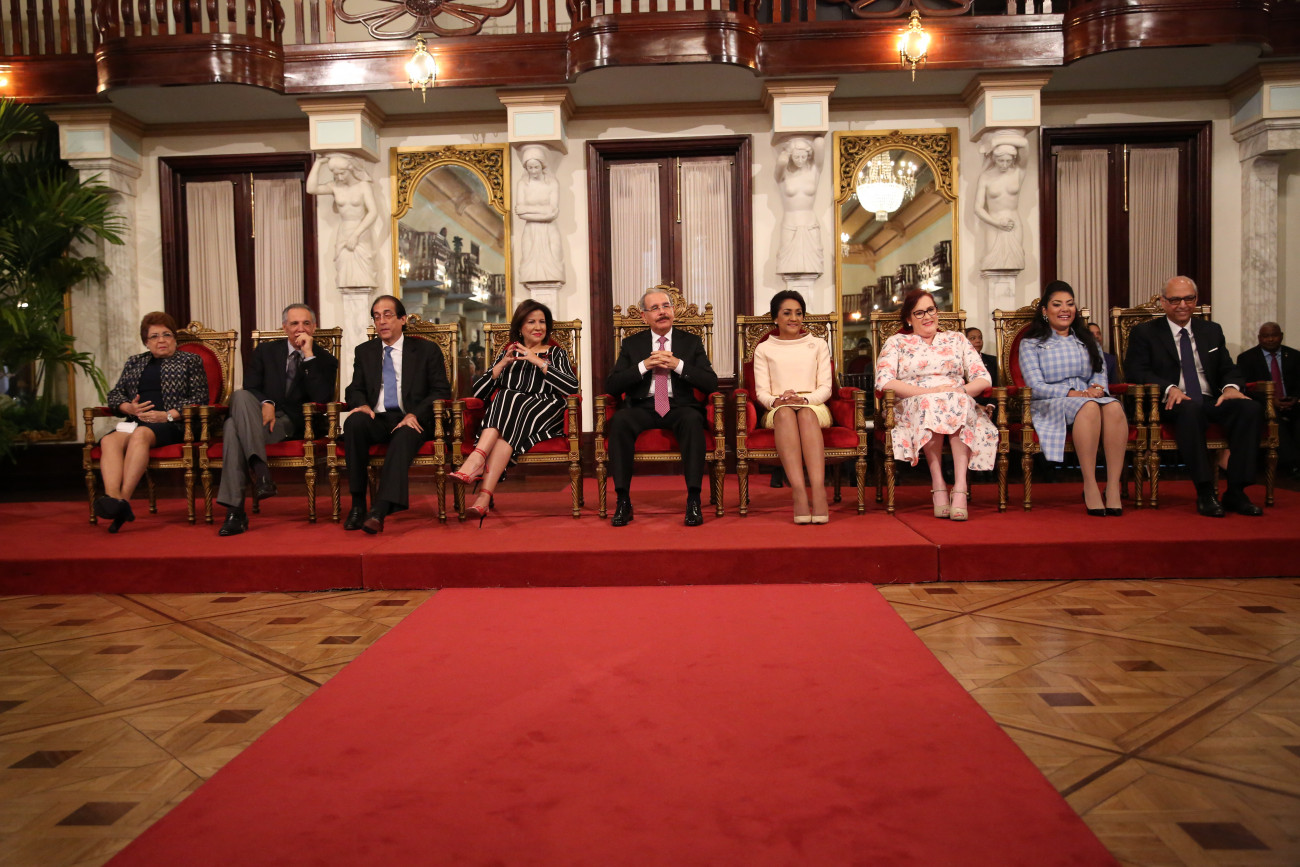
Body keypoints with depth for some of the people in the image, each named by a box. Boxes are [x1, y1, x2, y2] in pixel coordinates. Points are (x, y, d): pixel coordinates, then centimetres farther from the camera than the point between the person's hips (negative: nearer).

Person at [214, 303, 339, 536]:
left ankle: (236, 511, -38)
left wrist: (309, 355, -11)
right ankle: (260, 471, -44)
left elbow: (321, 398, -8)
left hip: (294, 424, -3)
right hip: (262, 416, 3)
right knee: (240, 396, -33)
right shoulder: (266, 351, 20)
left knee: (235, 426, -31)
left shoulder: (324, 360, 10)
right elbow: (251, 387, 10)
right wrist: (265, 403, -13)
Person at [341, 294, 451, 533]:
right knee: (354, 422, -31)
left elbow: (441, 391, 3)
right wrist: (362, 405, -7)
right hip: (377, 419, 3)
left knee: (405, 435, -38)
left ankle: (379, 511, -49)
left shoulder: (427, 350, 10)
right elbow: (354, 389, 19)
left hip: (411, 421, -3)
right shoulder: (364, 351, 20)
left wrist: (415, 415, -15)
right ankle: (358, 504, -27)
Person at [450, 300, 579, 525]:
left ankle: (478, 465, -47)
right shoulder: (507, 353, 25)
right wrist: (501, 365, 0)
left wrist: (538, 362, -6)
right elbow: (478, 392, 13)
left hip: (544, 417, -2)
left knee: (508, 398, -30)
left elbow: (572, 387, -2)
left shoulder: (556, 353, 20)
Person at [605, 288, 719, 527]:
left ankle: (693, 500, -33)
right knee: (619, 420, -32)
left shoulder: (691, 342, 12)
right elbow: (611, 385, 3)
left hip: (679, 407, -1)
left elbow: (711, 383, 1)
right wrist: (644, 366, -9)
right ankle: (623, 500, -28)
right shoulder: (632, 344, 14)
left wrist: (678, 364, -11)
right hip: (643, 407, 1)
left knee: (693, 419, -36)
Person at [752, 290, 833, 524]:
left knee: (805, 413, -36)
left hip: (813, 408, 0)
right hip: (778, 412, 0)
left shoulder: (818, 345, 19)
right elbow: (761, 392, 7)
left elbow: (825, 388, 8)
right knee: (785, 412, -37)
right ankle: (799, 493, -51)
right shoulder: (764, 349, 17)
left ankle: (819, 490, -52)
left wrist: (804, 399, -13)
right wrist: (776, 400, -17)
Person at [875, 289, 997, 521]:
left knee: (958, 401, -35)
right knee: (930, 403, -37)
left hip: (959, 404, 2)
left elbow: (984, 379, 12)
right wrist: (928, 391, -15)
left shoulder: (957, 339, 22)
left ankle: (961, 488, -43)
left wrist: (962, 391, -11)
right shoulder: (896, 343, 14)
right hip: (913, 408, -2)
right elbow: (884, 381, -5)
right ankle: (938, 486, -37)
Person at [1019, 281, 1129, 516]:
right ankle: (1090, 486, -37)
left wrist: (1097, 389, -13)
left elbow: (1100, 374, 12)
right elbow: (1036, 386, -4)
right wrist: (1074, 394, -17)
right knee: (1089, 407, -38)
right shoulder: (1031, 344, 9)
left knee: (1114, 407, -33)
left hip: (1089, 399, 4)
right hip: (1049, 408, -4)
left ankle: (1113, 486, -38)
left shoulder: (1088, 340, 25)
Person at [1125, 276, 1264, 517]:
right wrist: (1169, 388, -22)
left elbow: (1228, 369, 17)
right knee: (1191, 410, -39)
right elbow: (1135, 370, -5)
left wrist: (1231, 387, -8)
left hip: (1211, 401, 5)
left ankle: (1236, 492, -24)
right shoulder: (1144, 333, 9)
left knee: (1251, 409, -26)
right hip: (1173, 404, -4)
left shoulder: (1212, 331, 22)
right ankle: (1205, 492, -35)